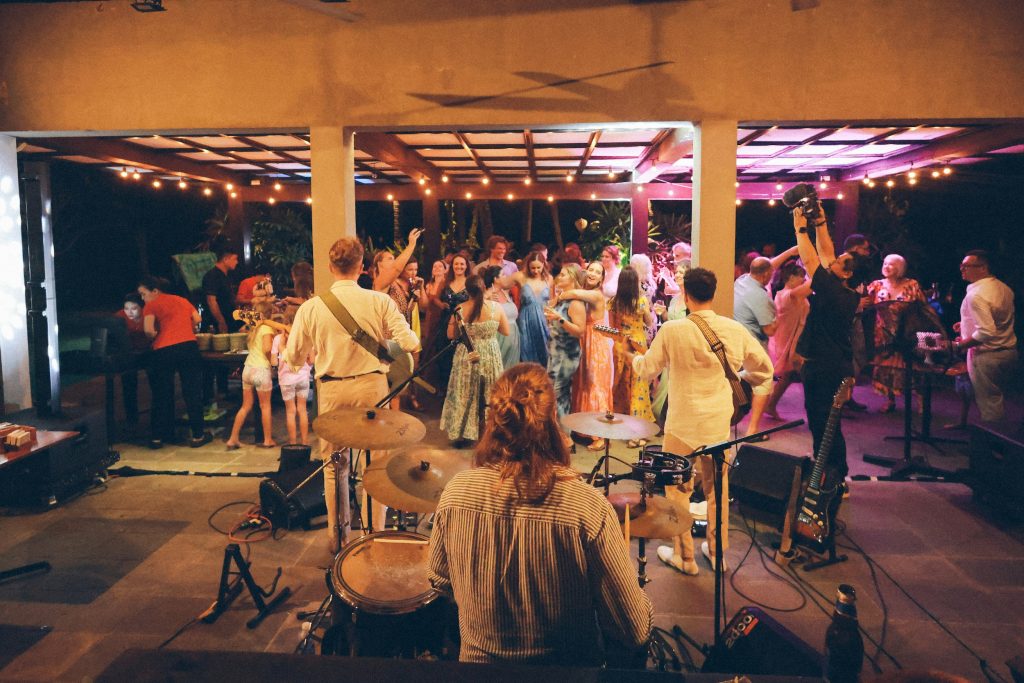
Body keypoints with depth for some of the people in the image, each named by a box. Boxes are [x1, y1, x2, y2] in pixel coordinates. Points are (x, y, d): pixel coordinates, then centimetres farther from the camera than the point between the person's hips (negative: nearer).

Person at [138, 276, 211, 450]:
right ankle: (197, 435, 10)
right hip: (189, 345, 3)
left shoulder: (151, 306, 4)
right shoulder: (182, 300, 19)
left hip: (164, 351, -3)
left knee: (162, 395, 10)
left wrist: (155, 338, 9)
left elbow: (148, 330, -10)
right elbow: (197, 319, 14)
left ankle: (158, 437, 17)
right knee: (193, 392, 8)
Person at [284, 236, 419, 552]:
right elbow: (408, 342, -12)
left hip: (331, 390, 1)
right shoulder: (379, 301, -8)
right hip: (372, 386, -1)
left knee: (334, 465, 17)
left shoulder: (310, 308, -4)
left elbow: (294, 357, 1)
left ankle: (338, 535, 28)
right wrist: (414, 339, 10)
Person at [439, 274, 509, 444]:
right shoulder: (496, 307, -9)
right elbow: (506, 331, 1)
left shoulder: (459, 309, -9)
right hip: (491, 357, 0)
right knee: (490, 396, 15)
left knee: (465, 396, 14)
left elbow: (451, 335, -1)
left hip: (467, 357, 0)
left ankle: (463, 432, 21)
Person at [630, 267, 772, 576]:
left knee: (678, 489, 12)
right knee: (717, 488, 19)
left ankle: (684, 557, 22)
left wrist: (635, 357, 19)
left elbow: (648, 369, -3)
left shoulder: (672, 330, -15)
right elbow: (764, 367, 5)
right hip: (720, 423, 4)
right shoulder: (735, 329, -5)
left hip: (683, 425, -4)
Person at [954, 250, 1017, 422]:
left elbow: (987, 332, -29)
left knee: (987, 404, 2)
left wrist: (962, 345, -16)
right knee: (996, 398, 19)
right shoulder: (1003, 288, 6)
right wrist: (968, 323, 19)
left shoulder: (976, 295, -22)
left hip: (987, 356, -9)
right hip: (1009, 351, 9)